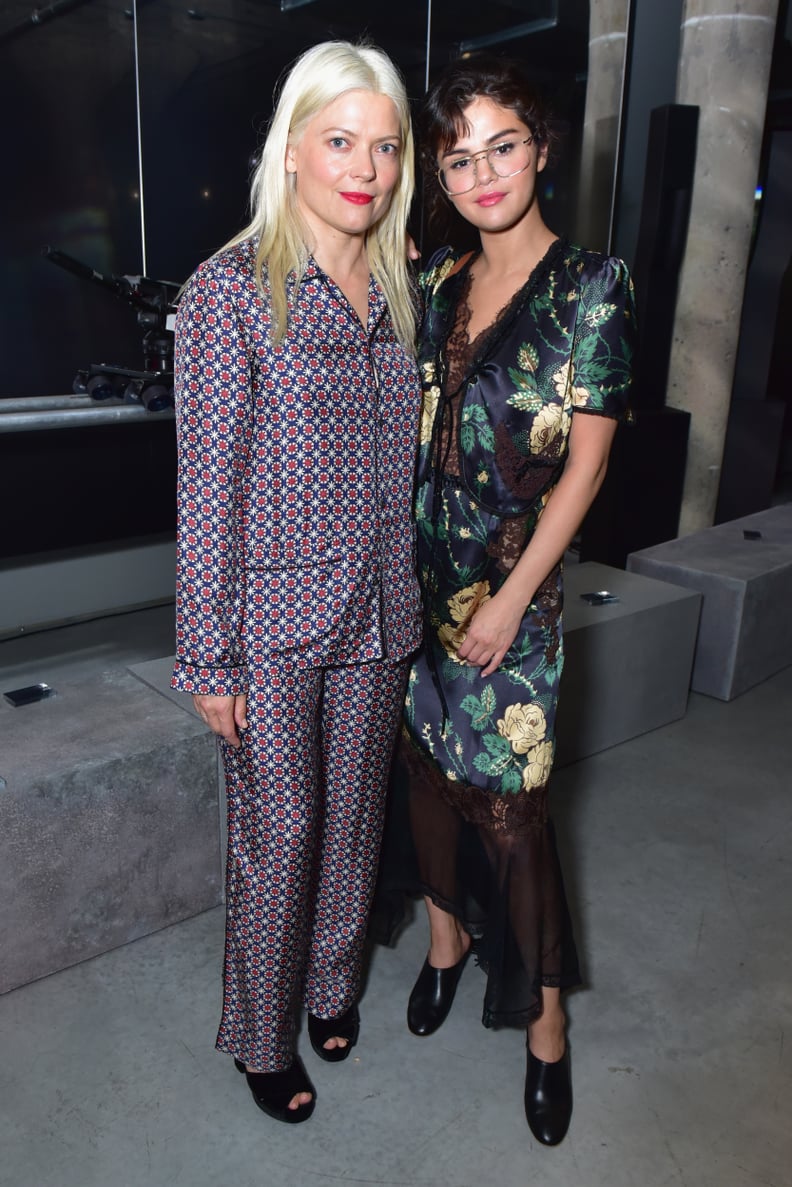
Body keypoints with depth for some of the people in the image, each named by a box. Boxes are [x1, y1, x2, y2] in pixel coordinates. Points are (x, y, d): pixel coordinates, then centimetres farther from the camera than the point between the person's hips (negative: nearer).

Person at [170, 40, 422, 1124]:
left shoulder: (397, 287, 7)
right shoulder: (231, 290, -12)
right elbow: (208, 486, -13)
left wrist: (410, 605, 13)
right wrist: (210, 660, -12)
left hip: (380, 615, 6)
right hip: (277, 621, -5)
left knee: (354, 814, 19)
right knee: (279, 836, 9)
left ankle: (333, 984, 46)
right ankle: (263, 1037, 35)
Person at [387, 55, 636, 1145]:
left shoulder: (591, 287, -7)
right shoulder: (435, 282, 8)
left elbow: (585, 464, -10)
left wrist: (511, 599, -12)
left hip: (511, 582, -5)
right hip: (416, 571, 5)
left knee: (507, 795, 0)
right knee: (427, 762, 14)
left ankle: (545, 1023, 21)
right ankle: (447, 937, 39)